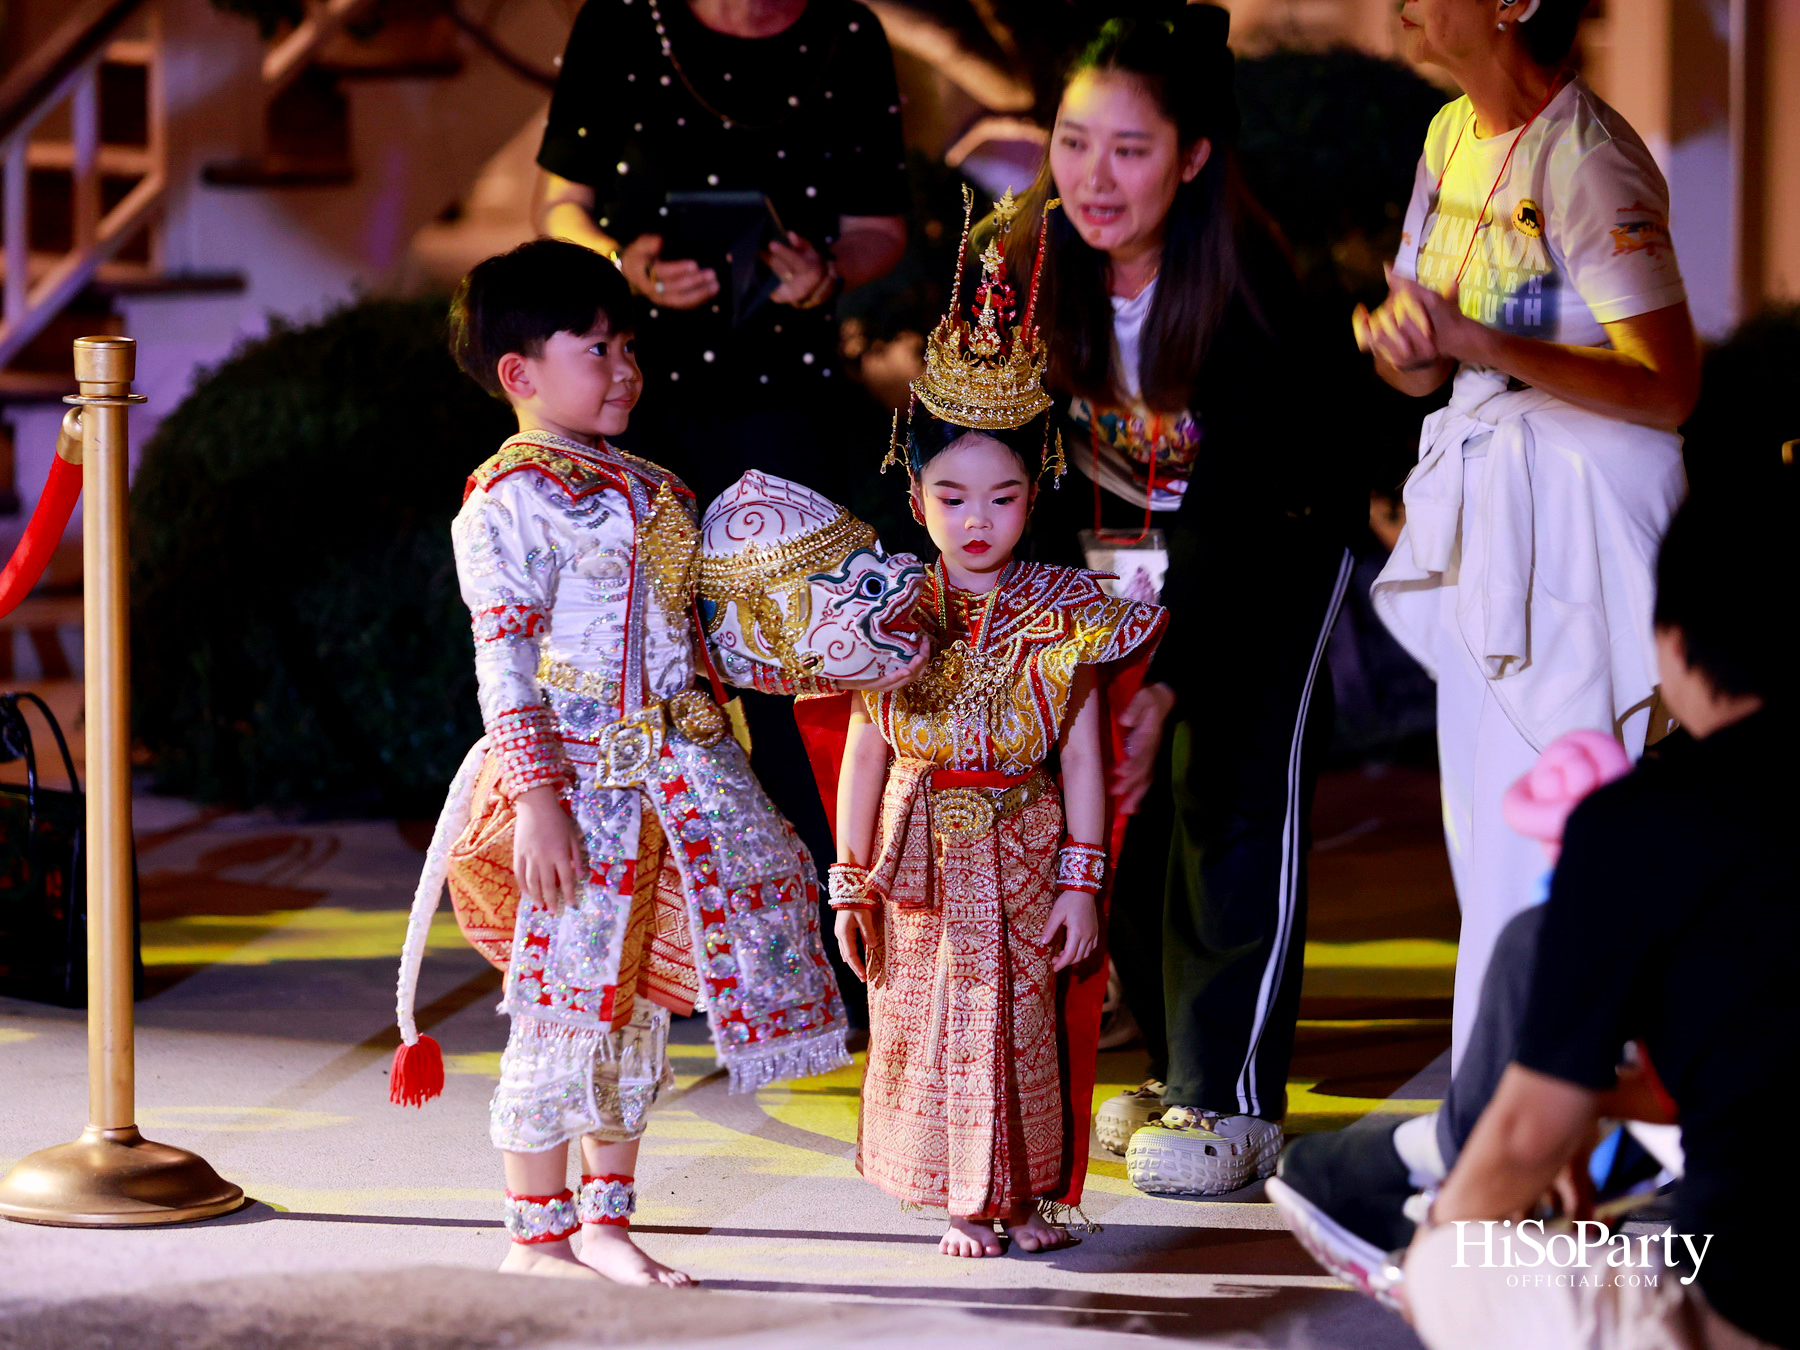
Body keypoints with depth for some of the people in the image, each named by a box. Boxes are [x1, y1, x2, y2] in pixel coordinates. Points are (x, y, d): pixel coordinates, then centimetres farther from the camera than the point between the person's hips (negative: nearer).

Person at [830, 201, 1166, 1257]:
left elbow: (1083, 753, -2)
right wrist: (852, 884, -1)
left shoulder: (1058, 613, -4)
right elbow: (866, 754, 1)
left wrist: (1081, 882, -5)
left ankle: (1026, 1194, 18)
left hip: (1025, 853, 0)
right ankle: (962, 1202, 15)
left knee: (1026, 1020, 5)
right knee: (934, 1019, 4)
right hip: (925, 860, 0)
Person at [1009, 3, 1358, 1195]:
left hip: (1272, 552, -5)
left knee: (1233, 791, -11)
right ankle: (1174, 1069, 17)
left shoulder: (1249, 290, -31)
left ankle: (1234, 1105, -7)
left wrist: (1169, 686, -37)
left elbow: (1228, 516, -32)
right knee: (1130, 803, 3)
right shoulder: (1031, 271, -18)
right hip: (1120, 549, 5)